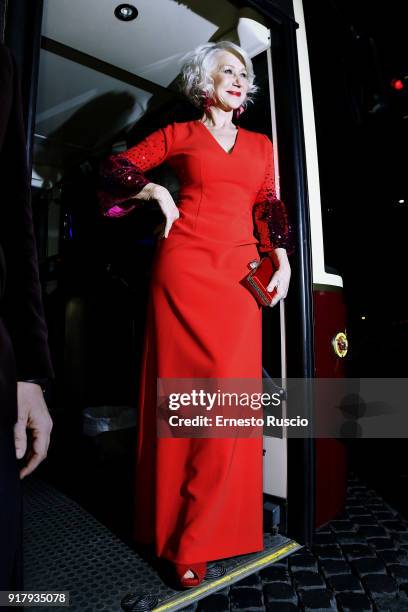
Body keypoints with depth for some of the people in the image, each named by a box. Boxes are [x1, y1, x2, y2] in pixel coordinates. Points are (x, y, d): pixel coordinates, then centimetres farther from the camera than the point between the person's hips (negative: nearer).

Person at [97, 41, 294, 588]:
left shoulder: (261, 145, 23)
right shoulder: (179, 135, 14)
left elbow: (269, 207, 18)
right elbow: (116, 169, 14)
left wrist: (281, 256, 3)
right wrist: (157, 192, -2)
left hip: (241, 273, 3)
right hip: (185, 265, -2)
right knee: (183, 389, -3)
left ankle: (198, 536, 9)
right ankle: (174, 522, 15)